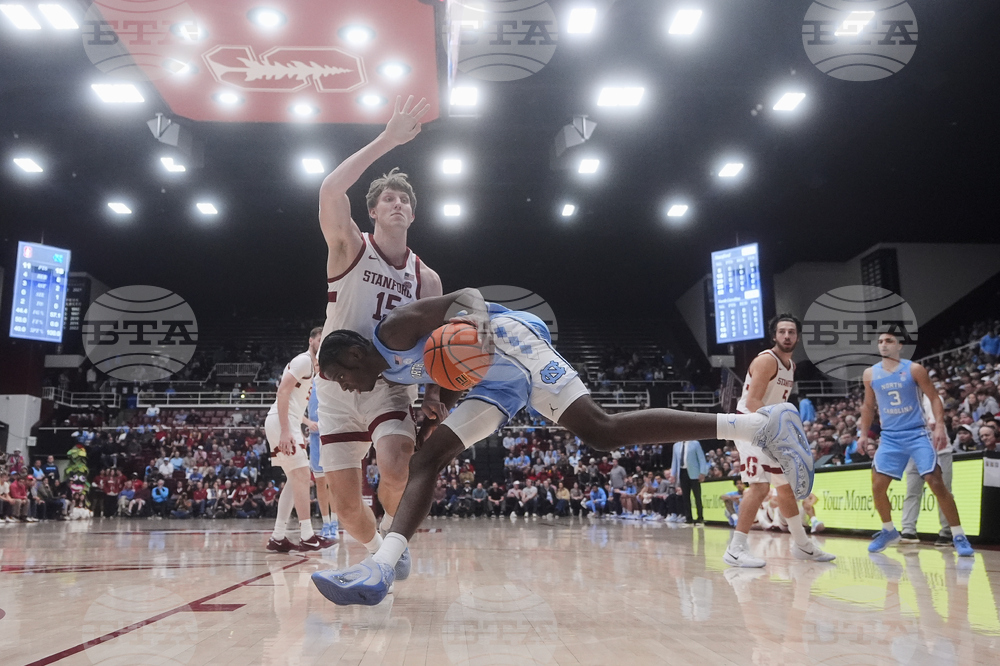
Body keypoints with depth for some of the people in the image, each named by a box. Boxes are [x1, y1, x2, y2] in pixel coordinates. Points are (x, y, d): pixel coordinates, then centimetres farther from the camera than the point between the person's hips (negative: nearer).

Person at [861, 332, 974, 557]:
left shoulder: (914, 369, -6)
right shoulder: (870, 374, 4)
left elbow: (934, 398, -2)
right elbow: (869, 406, 16)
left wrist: (940, 426, -14)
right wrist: (863, 433, 10)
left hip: (917, 434, -3)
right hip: (890, 437, 3)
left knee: (936, 483, -10)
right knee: (877, 486, 0)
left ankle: (958, 536, 0)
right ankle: (889, 531, 20)